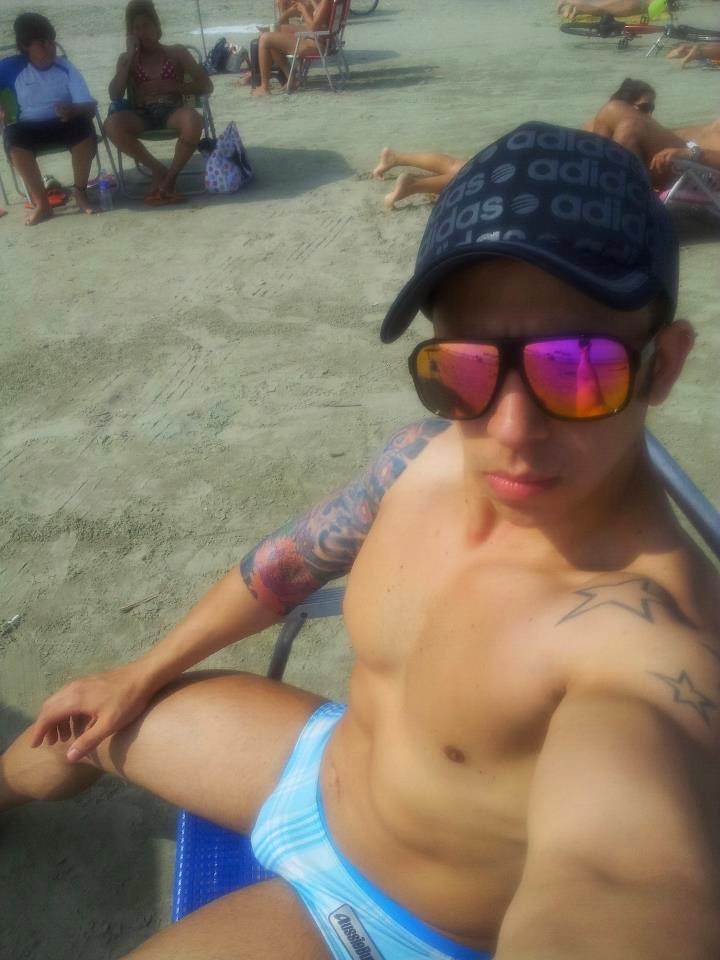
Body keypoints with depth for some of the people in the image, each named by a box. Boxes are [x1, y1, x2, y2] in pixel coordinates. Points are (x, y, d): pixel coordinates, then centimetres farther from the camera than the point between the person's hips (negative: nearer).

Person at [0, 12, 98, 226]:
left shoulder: (66, 68, -1)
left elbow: (90, 106, -11)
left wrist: (73, 110, -33)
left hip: (63, 124, 0)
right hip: (30, 128, 0)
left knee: (84, 127, -33)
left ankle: (80, 192, -16)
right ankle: (41, 203, -29)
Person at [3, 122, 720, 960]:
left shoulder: (651, 637, -36)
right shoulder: (427, 455, -16)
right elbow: (289, 561, -1)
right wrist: (144, 674, 9)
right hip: (328, 757, 5)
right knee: (78, 725, 20)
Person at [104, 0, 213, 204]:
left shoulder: (177, 52, 12)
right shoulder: (127, 58, 16)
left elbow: (206, 86, 4)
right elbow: (115, 96, 1)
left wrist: (169, 87, -7)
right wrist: (129, 57, -2)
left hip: (172, 112, -1)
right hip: (141, 117, 1)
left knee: (193, 120, -37)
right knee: (112, 124, -31)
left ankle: (171, 176, -17)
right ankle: (158, 170, -15)